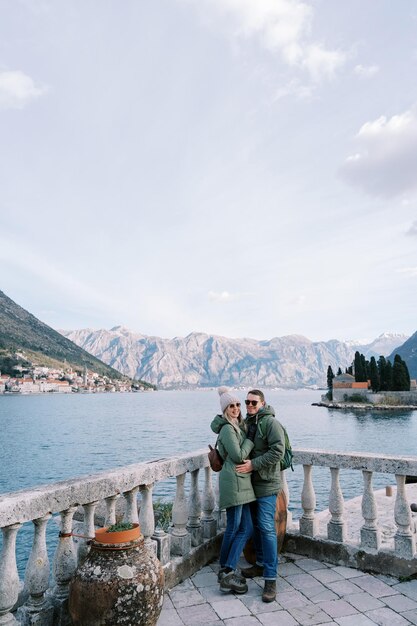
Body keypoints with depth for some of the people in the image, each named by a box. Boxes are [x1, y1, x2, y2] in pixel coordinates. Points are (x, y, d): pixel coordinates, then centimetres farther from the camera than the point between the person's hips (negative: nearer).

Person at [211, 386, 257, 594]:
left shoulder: (238, 426, 16)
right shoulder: (227, 429, -13)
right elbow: (239, 455, -16)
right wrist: (250, 438, -8)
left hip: (241, 482, 9)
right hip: (234, 481, -9)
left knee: (246, 528, 9)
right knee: (235, 528, -1)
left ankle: (226, 571, 16)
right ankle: (227, 573, 10)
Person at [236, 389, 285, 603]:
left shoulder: (271, 423, -14)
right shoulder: (246, 423, 10)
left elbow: (278, 451, -22)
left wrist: (254, 464, -23)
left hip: (266, 484, -8)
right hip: (250, 483, 8)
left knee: (266, 528, -9)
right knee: (256, 525, 18)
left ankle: (271, 579, -2)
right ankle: (261, 564, 33)